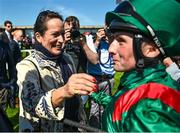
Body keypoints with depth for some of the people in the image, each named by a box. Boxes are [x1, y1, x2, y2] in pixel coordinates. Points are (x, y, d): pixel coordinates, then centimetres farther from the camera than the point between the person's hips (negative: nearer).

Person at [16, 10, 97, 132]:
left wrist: (81, 124, 6)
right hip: (43, 129, -5)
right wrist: (63, 92, -55)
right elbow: (32, 103, -38)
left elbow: (76, 97, 6)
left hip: (72, 127, 5)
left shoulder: (67, 58, -1)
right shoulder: (27, 66, -20)